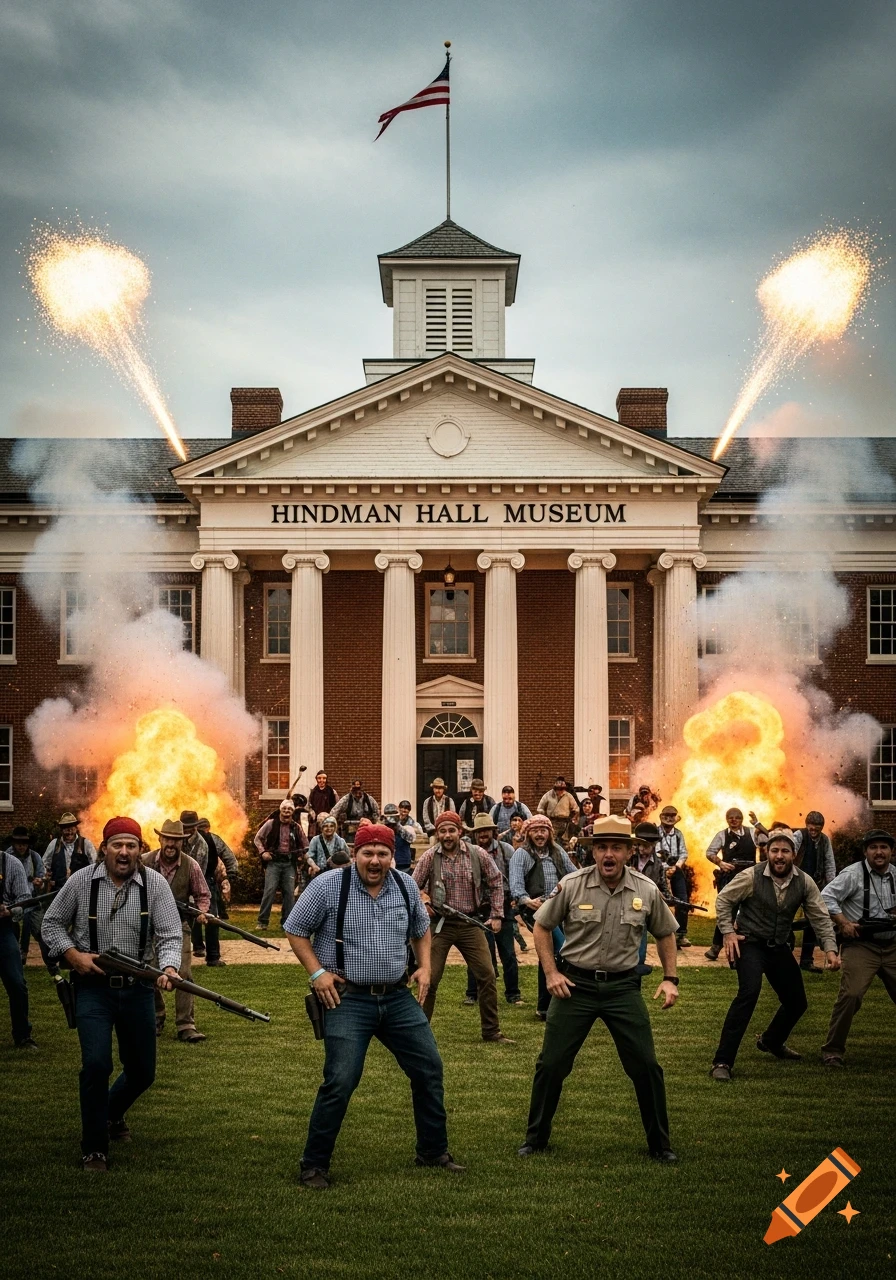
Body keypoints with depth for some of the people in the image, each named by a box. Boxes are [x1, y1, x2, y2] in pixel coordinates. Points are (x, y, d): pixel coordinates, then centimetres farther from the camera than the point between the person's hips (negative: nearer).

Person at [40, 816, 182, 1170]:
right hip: (93, 986, -2)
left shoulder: (155, 884, -6)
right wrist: (73, 954, -11)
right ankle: (94, 1149, 2)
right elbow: (51, 923, 6)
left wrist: (168, 967, -29)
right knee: (96, 1064, -17)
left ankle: (113, 1113, 46)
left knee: (142, 1072, 12)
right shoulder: (81, 881, -6)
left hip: (137, 988, 2)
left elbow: (170, 935, -9)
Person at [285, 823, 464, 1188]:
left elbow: (421, 929, 21)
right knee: (340, 1081, -12)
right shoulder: (328, 886, -10)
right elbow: (296, 931, -2)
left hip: (398, 997, 5)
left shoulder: (406, 886, 5)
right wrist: (317, 972, -11)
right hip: (347, 999, -5)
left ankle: (433, 1150, 28)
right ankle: (314, 1165, 4)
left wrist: (424, 966, 7)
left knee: (429, 1069, 9)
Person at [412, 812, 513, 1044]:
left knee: (487, 975, 0)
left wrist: (496, 915, 7)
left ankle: (491, 1031, 13)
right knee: (430, 979, -1)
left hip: (470, 923, 1)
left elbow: (496, 882, 9)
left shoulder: (477, 855, -3)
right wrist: (423, 907, -9)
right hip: (440, 923, -1)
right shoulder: (430, 857, -6)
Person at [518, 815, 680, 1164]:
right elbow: (542, 926, 3)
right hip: (575, 983, -1)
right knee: (551, 1064, 2)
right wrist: (551, 973, -4)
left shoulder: (646, 891, -3)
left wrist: (670, 978, 5)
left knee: (646, 1066, 0)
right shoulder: (572, 886, -9)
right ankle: (535, 1138, 20)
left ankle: (660, 1144, 17)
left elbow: (665, 934, 13)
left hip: (623, 986, 1)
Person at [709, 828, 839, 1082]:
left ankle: (771, 1041, 47)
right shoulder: (751, 876, -18)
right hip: (750, 944, -5)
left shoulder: (804, 882, -7)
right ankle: (722, 1061, -25)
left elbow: (820, 917, 0)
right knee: (749, 992, -28)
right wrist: (728, 932, -12)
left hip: (779, 947, 6)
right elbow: (723, 899, -6)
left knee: (797, 1003, 13)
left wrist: (830, 949, -10)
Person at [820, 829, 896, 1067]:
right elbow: (826, 897, -12)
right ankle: (833, 1050, -5)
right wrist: (843, 923, -18)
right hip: (860, 945, -5)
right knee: (850, 995, -18)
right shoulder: (853, 874, -7)